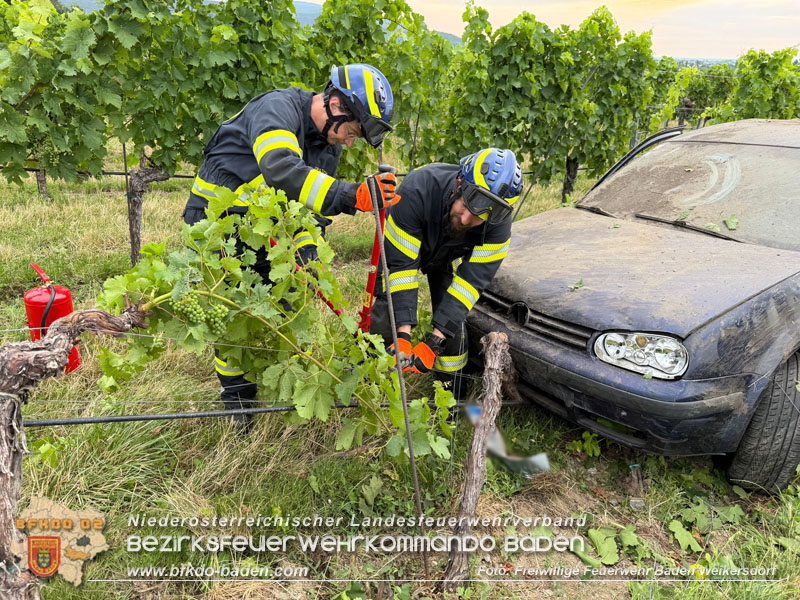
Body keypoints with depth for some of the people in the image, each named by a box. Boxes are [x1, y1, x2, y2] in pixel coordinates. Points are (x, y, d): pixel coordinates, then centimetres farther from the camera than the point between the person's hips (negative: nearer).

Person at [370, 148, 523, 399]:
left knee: (453, 320, -8)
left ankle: (453, 393, 12)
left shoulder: (499, 222, -35)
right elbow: (400, 263, -38)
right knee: (386, 311, -14)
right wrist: (403, 334, -42)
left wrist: (435, 342, -39)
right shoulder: (417, 189, -43)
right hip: (403, 246, -1)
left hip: (449, 257, 2)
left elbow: (472, 281, -32)